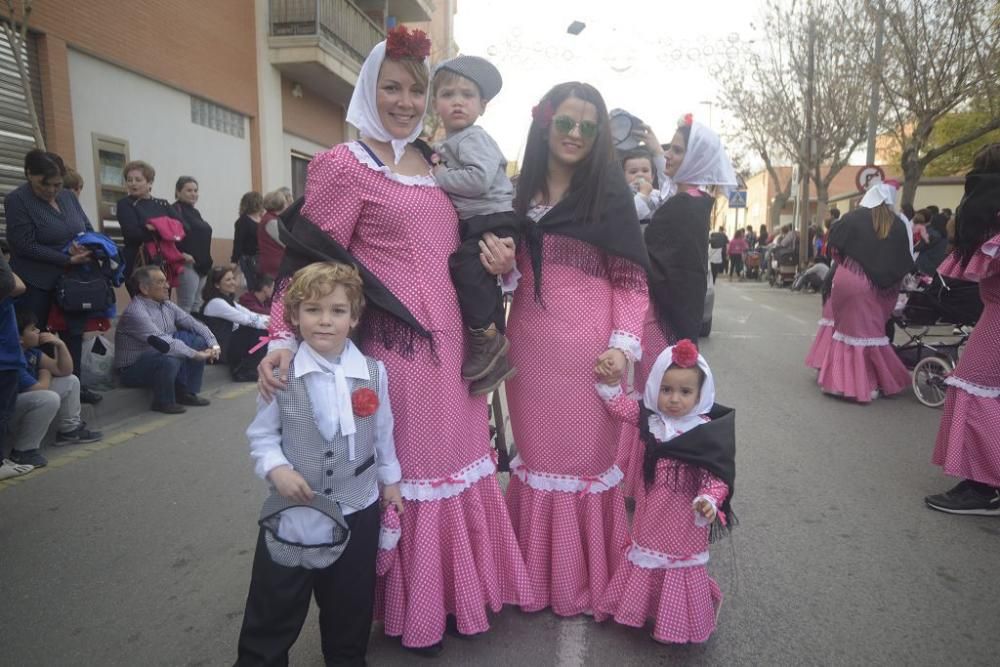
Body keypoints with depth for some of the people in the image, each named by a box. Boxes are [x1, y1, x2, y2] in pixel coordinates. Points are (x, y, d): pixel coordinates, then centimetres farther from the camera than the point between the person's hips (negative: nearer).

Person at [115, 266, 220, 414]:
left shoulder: (166, 305, 0)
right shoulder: (135, 312, -25)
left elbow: (193, 324, 0)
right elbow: (162, 343, -33)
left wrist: (213, 345, -16)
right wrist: (197, 355, -30)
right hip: (134, 369, -8)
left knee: (199, 340, -5)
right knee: (169, 359, -37)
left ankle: (185, 393, 2)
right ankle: (163, 401, -9)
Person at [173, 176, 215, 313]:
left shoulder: (195, 212, 20)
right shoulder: (175, 210, -7)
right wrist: (181, 254, -30)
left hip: (202, 265, 9)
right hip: (188, 264, -9)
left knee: (197, 306, 12)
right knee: (186, 306, -10)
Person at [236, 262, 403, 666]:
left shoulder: (373, 372, -8)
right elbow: (261, 435, -3)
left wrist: (390, 479, 12)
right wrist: (276, 469, -19)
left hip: (358, 509, 2)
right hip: (293, 511, -1)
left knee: (351, 609, 21)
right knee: (273, 611, 13)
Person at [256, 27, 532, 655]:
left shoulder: (434, 162, 15)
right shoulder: (345, 165, -4)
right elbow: (313, 262, -7)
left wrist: (499, 258, 5)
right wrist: (284, 338, -19)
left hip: (450, 339, 6)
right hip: (396, 343, -6)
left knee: (457, 459, 13)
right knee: (404, 469, 4)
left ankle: (459, 590, 34)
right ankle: (412, 609, 26)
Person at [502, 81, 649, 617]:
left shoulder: (609, 192, -2)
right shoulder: (522, 191, 10)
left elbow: (631, 279, -3)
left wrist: (623, 344, -15)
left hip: (586, 343, -4)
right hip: (528, 339, 4)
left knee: (585, 452, 7)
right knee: (536, 450, 12)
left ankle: (584, 579, 26)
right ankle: (537, 573, 30)